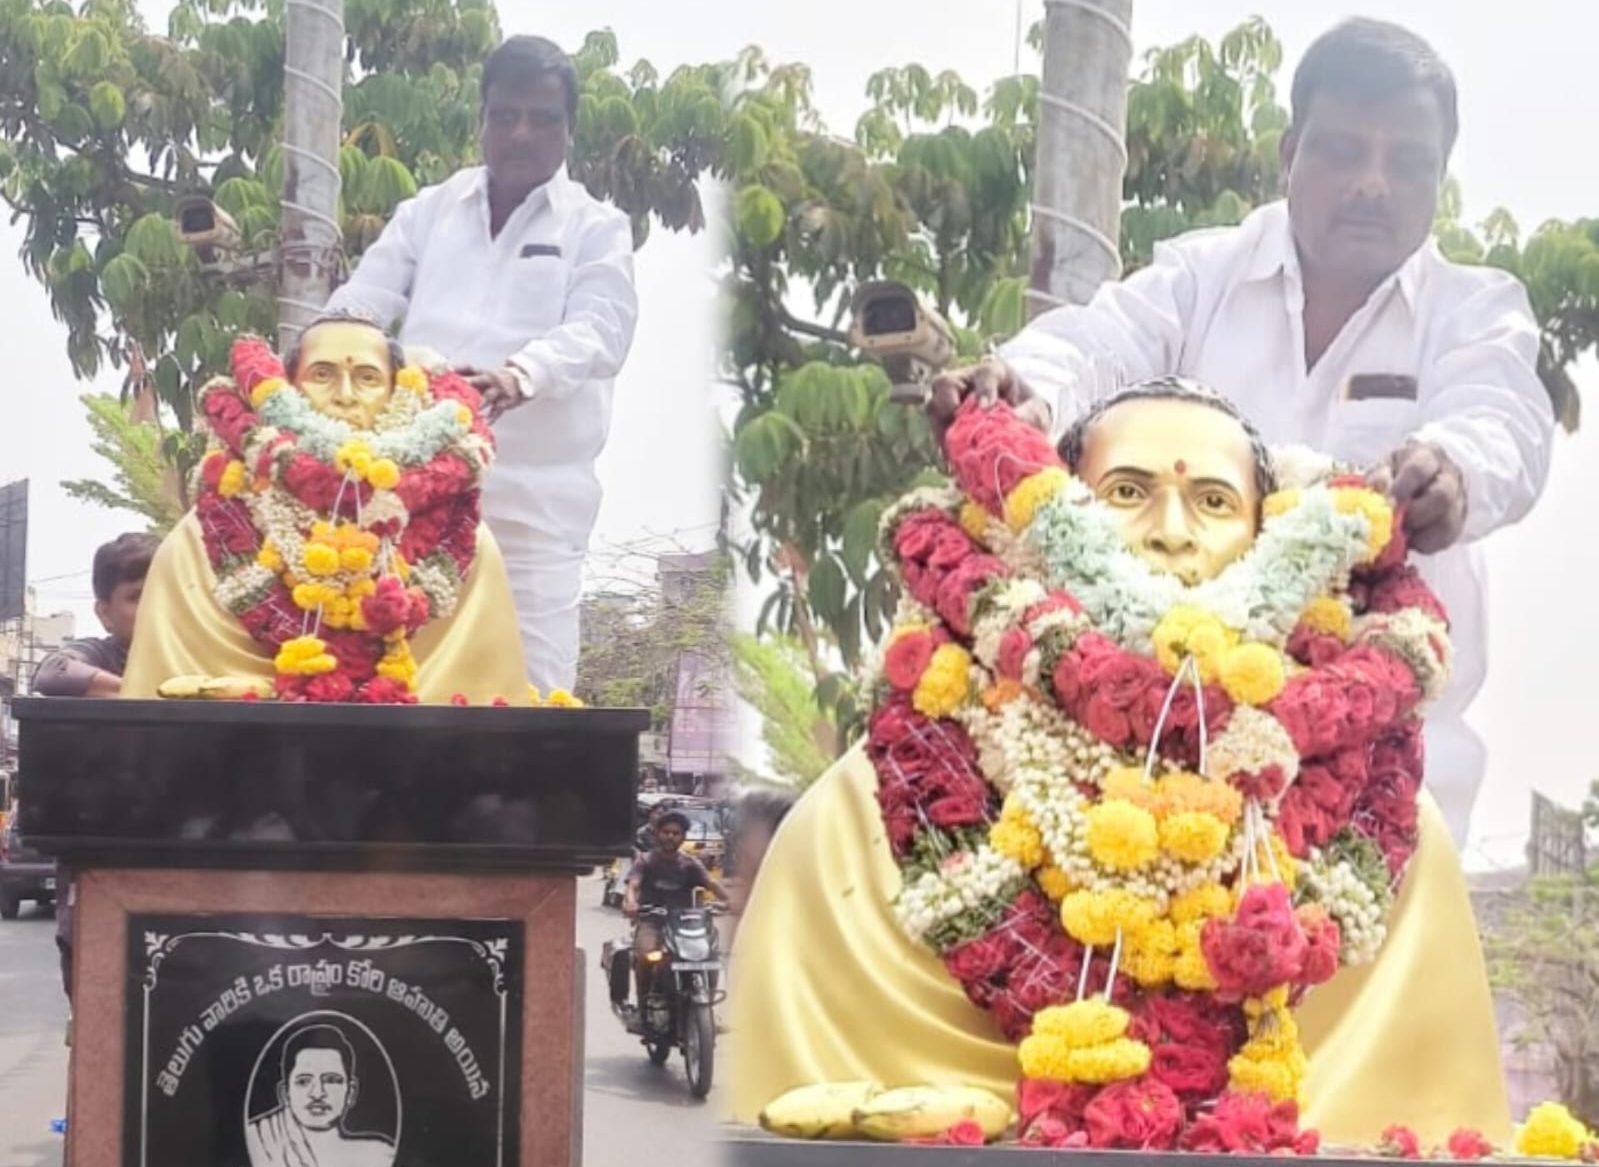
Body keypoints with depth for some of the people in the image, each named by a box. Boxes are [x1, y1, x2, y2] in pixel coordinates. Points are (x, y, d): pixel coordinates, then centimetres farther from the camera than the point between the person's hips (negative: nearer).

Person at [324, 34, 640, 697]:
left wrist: (521, 376, -32)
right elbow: (360, 303, 7)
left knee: (532, 686, -8)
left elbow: (600, 329, -10)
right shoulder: (429, 211, 15)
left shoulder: (596, 229, 6)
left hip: (533, 495, -3)